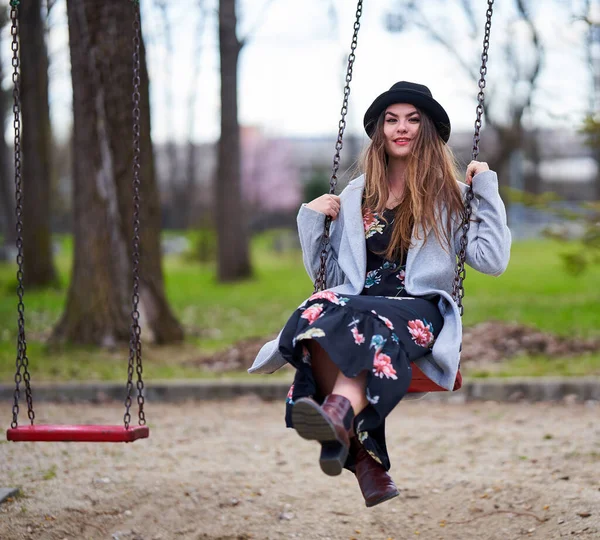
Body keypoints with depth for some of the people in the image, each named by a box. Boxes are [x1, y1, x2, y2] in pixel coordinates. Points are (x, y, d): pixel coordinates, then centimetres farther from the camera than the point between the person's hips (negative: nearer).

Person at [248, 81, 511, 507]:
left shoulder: (450, 197, 15)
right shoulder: (355, 196, 22)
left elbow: (492, 261, 2)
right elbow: (324, 275, 24)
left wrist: (487, 191, 2)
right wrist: (312, 218, 12)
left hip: (420, 309, -2)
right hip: (357, 301, 2)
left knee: (369, 325, -38)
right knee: (318, 311, -35)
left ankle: (338, 415, -66)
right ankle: (361, 455, -44)